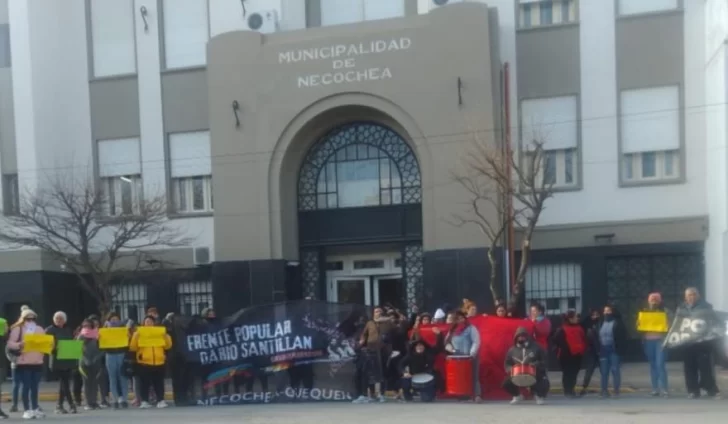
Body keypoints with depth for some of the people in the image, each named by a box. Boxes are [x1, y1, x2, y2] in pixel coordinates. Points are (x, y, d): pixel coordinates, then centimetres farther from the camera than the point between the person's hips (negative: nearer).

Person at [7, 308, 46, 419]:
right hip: (23, 362, -5)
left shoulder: (40, 329, 14)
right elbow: (10, 344, -8)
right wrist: (19, 345, -27)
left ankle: (35, 409, 15)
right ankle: (27, 410, -1)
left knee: (35, 386, 8)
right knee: (26, 386, -6)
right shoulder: (17, 329, -1)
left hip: (37, 362, 5)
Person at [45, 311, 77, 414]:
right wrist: (55, 348, -22)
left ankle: (59, 406, 15)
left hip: (68, 360, 5)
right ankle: (71, 405, -13)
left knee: (63, 382, 7)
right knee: (64, 383, -11)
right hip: (57, 360, -5)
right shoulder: (50, 330, 1)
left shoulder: (68, 330, 16)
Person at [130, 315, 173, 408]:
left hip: (159, 362, 1)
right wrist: (136, 336, -15)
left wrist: (165, 336, -10)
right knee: (145, 383, 0)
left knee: (159, 383, 3)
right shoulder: (139, 333, 7)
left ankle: (161, 401, 6)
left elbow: (168, 346, 5)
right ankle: (144, 401, 5)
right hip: (144, 363, -1)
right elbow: (132, 348, -3)